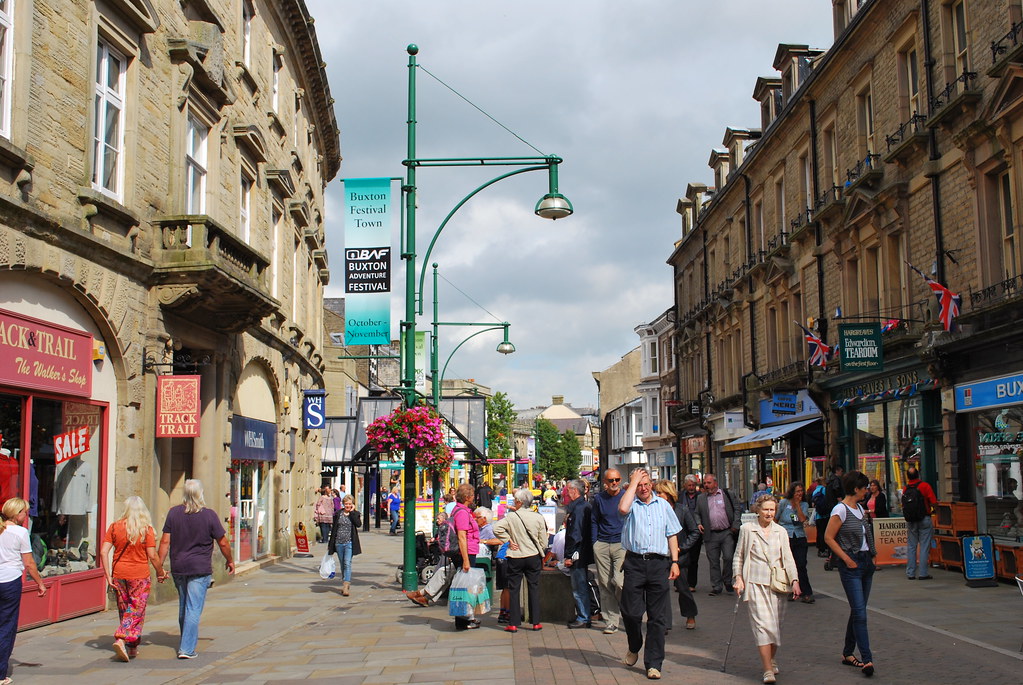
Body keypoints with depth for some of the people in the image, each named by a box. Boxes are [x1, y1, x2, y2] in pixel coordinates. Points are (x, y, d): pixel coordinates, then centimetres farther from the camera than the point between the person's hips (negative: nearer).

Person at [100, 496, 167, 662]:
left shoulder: (114, 527, 1)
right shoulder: (146, 529, -8)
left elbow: (103, 552, -3)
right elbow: (152, 556, -9)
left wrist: (108, 576, 0)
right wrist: (160, 573, 6)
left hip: (119, 575, 4)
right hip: (140, 575, -3)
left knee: (124, 611, 15)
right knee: (136, 611, 4)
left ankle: (132, 648, 21)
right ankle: (121, 640, -13)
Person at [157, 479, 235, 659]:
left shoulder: (173, 513, 0)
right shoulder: (209, 515, -8)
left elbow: (165, 541, -2)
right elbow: (223, 543, -3)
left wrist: (159, 565, 4)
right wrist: (230, 561, 12)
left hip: (178, 568, 4)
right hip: (200, 569, -4)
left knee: (183, 606, 18)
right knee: (194, 609, -2)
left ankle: (187, 641, 33)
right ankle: (186, 648, -5)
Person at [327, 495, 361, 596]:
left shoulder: (355, 514, 3)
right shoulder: (338, 514, 6)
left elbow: (359, 524, -16)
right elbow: (333, 528, 8)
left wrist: (351, 512, -12)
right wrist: (330, 544, 8)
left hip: (349, 543, -3)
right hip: (339, 543, 3)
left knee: (347, 563, -13)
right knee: (342, 565, 12)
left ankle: (346, 586, -18)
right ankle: (345, 583, 23)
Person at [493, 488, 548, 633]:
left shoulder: (511, 516, -8)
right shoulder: (538, 518, -1)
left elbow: (497, 528, -20)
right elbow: (543, 542, 1)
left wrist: (509, 541, -10)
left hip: (515, 557, -2)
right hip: (533, 557, 2)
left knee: (514, 589, 5)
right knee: (534, 588, 10)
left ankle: (513, 623, 6)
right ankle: (536, 622, 12)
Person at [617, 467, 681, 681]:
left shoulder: (663, 505, 13)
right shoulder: (631, 503, 4)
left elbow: (672, 535, 14)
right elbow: (622, 509, -22)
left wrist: (674, 562, 5)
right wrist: (633, 482, -12)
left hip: (658, 563, 2)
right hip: (634, 562, -2)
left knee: (657, 617, 3)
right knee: (631, 612, -2)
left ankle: (653, 663, 9)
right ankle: (634, 648, 27)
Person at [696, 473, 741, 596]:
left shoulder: (727, 494, 5)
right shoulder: (701, 498, 11)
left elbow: (736, 510, 6)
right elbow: (697, 513, 16)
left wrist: (735, 525, -5)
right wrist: (698, 523, -3)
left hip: (727, 532, -2)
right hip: (711, 535, 2)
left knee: (728, 557, -8)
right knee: (713, 562, 4)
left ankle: (727, 581, 14)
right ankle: (716, 587, 13)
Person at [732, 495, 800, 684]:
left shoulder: (781, 531, 12)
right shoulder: (747, 529, 3)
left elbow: (788, 558, 14)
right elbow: (738, 556, 8)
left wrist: (794, 580, 4)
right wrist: (738, 578, -1)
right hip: (755, 583, -3)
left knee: (776, 624, 6)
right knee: (763, 624, -12)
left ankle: (772, 661, 26)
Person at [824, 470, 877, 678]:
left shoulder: (860, 508, 12)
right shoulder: (840, 510, -12)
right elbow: (828, 538, -14)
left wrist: (872, 554, 10)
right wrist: (847, 559, -15)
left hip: (866, 562, 8)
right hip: (851, 565, -8)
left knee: (858, 611, 12)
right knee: (859, 612, -11)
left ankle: (848, 654, 21)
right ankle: (866, 659, -12)